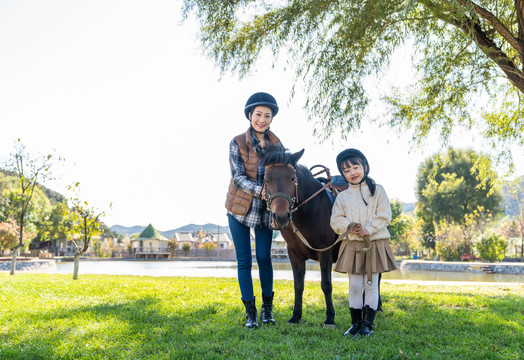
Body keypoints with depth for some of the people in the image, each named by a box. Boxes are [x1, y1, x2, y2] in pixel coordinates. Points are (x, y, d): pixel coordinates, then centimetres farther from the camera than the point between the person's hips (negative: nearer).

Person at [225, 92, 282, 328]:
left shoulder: (276, 144, 1)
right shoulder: (237, 143, -9)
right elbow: (238, 177, -16)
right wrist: (260, 190, -31)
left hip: (265, 210, 2)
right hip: (240, 208, -2)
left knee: (264, 257, 6)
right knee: (244, 261, 3)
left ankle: (267, 308, 23)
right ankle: (250, 312, 15)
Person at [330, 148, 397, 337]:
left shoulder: (377, 190, 2)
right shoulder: (342, 196, 7)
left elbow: (384, 216, -5)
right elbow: (336, 220, 2)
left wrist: (368, 229, -17)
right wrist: (349, 227, -17)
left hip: (375, 244, -1)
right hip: (352, 245, 2)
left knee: (371, 285, 4)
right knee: (354, 286, 5)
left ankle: (368, 324, 14)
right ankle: (355, 323, 16)